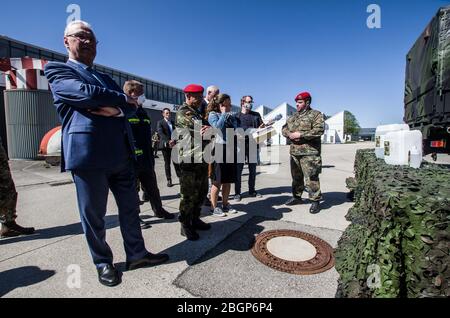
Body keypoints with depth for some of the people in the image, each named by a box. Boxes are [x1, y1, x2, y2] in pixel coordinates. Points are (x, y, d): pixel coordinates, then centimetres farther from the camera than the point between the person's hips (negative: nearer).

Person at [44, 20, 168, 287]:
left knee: (131, 208, 12)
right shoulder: (58, 70, 6)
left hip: (121, 154, 6)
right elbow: (86, 93, -14)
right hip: (88, 153, -6)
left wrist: (115, 109, -10)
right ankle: (103, 263, 27)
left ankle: (137, 254, 28)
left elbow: (132, 106, 12)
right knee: (93, 214, 7)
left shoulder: (106, 78, 25)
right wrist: (122, 100, -2)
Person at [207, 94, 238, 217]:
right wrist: (224, 114, -9)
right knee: (218, 181, -1)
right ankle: (214, 207, 11)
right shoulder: (213, 114, -2)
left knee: (228, 180, 12)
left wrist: (231, 116, 2)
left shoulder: (231, 115, 16)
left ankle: (225, 204, 25)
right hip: (219, 148, -7)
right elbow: (218, 126, -19)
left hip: (230, 148, 7)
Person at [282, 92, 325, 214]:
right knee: (296, 176, 16)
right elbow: (284, 128, 17)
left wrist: (300, 135, -18)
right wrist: (290, 135, -6)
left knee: (311, 178, -6)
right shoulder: (293, 117, 19)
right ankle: (296, 197, 30)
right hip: (294, 152, 7)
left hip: (309, 152, -7)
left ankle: (315, 201, 6)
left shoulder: (316, 115, -2)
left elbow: (319, 130, -16)